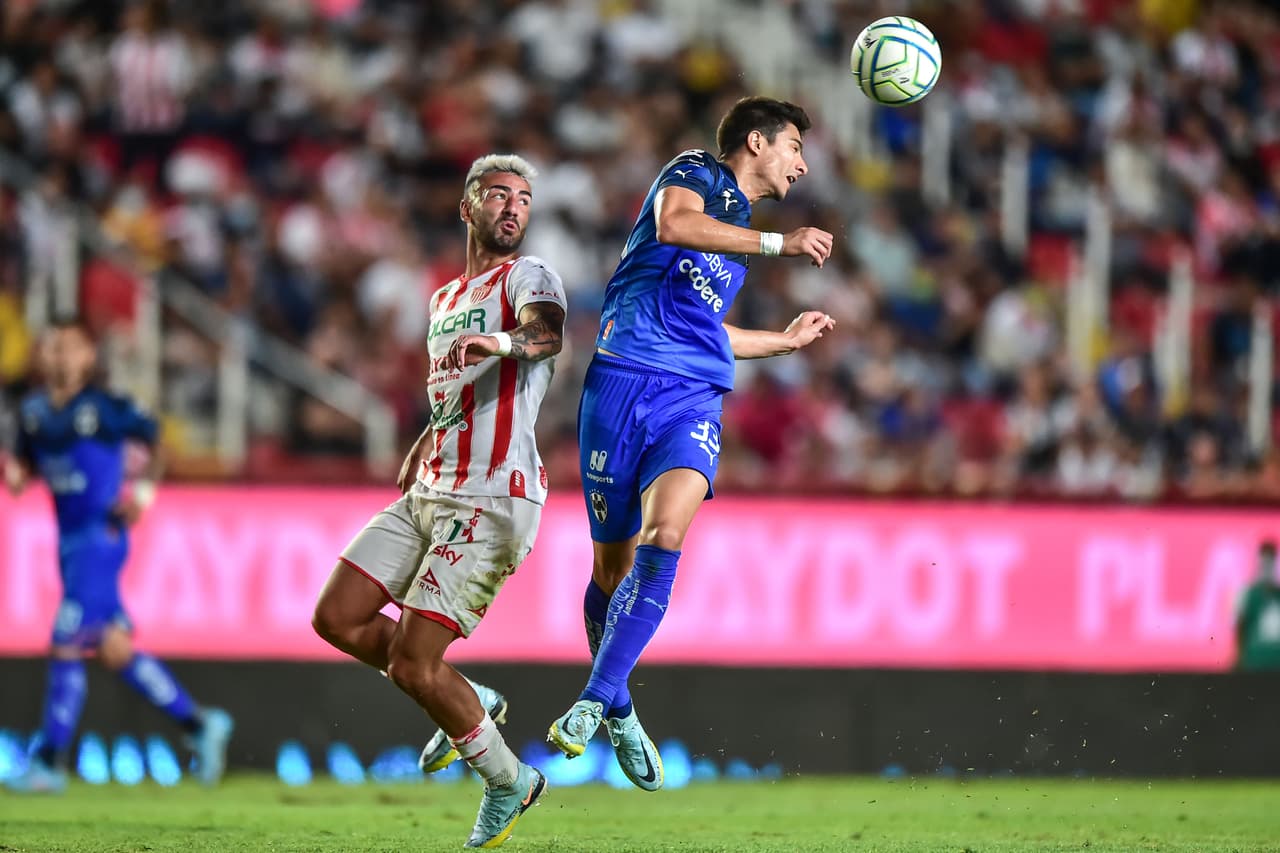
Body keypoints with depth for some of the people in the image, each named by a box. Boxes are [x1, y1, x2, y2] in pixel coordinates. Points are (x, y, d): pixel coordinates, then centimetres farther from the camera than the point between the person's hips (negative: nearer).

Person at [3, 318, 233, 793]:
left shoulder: (104, 409, -10)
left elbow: (152, 439, 2)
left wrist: (144, 489, -8)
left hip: (101, 536, -7)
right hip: (69, 540, 7)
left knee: (66, 649, -11)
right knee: (114, 651, 10)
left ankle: (49, 762, -6)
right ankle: (198, 724, 23)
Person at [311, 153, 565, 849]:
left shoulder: (527, 277, -4)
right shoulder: (444, 300, 21)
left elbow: (548, 330, -28)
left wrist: (504, 340, -50)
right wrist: (410, 468, 29)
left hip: (492, 503, -8)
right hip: (428, 495, 8)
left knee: (411, 665, -13)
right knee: (337, 619, 1)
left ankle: (508, 782, 9)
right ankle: (468, 704, 19)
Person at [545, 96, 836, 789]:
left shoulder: (739, 236, 29)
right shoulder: (695, 173, 7)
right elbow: (674, 223, -18)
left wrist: (786, 340, 50)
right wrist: (781, 243, -17)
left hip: (694, 400, 5)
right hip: (623, 382, -5)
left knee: (664, 537, -23)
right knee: (613, 561, 0)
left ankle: (595, 704, -23)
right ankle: (617, 709, 19)